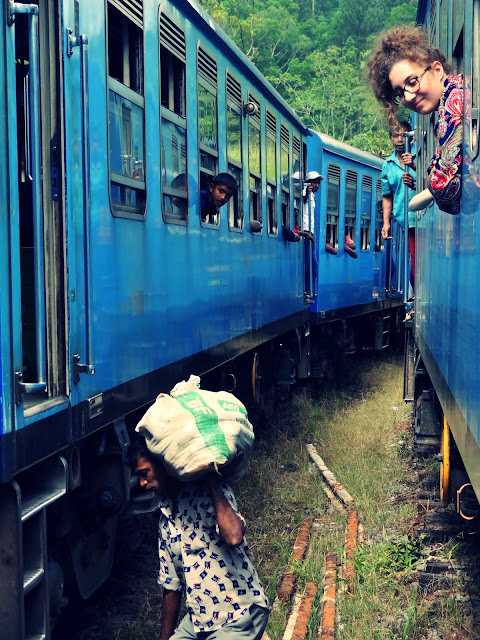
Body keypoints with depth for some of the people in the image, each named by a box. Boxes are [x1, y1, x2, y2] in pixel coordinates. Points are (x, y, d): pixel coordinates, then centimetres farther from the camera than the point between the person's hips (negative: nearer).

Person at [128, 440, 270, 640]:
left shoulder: (207, 491, -11)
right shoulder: (166, 517, 10)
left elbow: (234, 537, -32)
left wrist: (212, 481, -22)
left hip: (239, 617, -7)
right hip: (198, 620, 7)